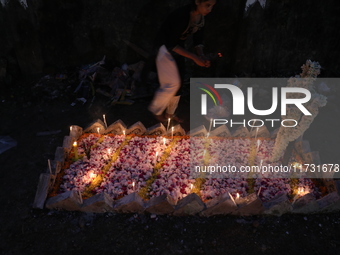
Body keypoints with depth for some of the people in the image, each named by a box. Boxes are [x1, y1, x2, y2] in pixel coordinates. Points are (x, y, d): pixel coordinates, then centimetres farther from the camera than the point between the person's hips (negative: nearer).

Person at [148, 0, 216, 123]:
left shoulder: (201, 17, -6)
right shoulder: (181, 16, -31)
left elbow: (198, 40, 3)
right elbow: (171, 44, -29)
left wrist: (201, 56, -17)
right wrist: (194, 57, -30)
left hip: (178, 49, 7)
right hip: (166, 49, -7)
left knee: (177, 85, 9)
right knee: (172, 83, -10)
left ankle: (170, 113, 26)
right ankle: (156, 110, 12)